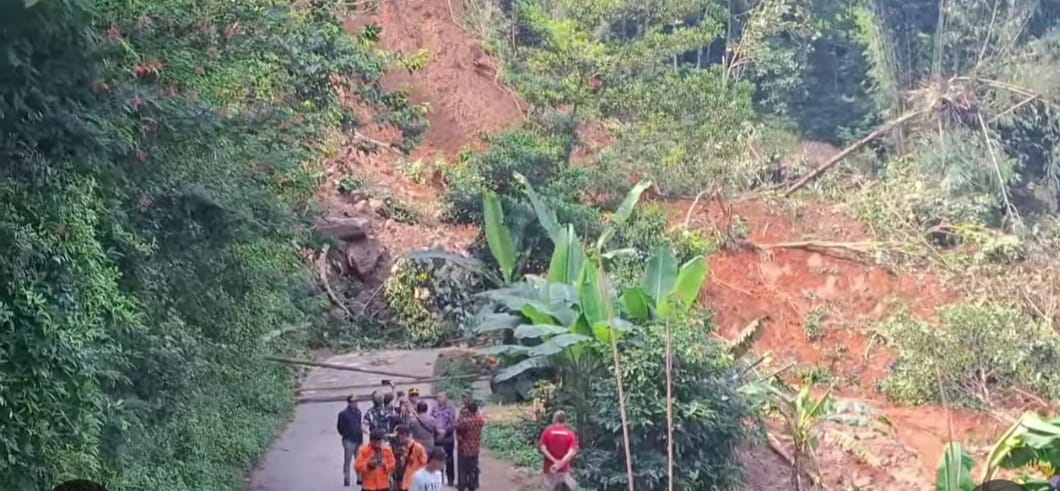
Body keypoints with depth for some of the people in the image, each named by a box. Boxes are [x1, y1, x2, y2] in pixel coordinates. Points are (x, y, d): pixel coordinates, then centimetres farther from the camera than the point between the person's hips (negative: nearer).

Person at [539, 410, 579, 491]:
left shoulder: (547, 431, -3)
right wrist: (560, 464, -19)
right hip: (564, 469, 0)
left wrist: (555, 461, -13)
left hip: (550, 468, 0)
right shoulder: (570, 433, -3)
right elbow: (572, 452, -14)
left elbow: (543, 449, -11)